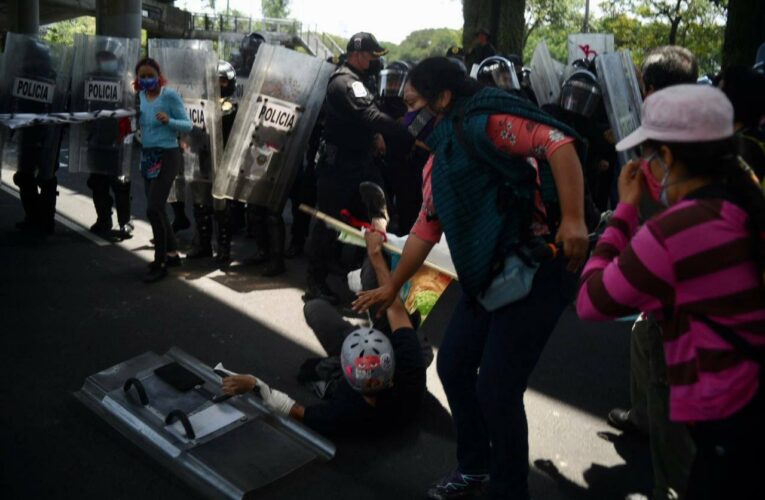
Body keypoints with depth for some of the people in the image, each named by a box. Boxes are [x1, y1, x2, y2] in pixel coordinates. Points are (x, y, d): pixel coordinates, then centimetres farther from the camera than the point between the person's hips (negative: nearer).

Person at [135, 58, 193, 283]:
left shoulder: (170, 95, -11)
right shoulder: (140, 96, 7)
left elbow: (188, 125, -13)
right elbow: (139, 124, 14)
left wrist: (168, 121, -28)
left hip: (167, 156, -7)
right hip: (147, 156, 7)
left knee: (153, 209, -12)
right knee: (156, 209, 13)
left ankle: (160, 263, -1)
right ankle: (171, 252, 29)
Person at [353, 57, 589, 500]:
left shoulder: (486, 119, -11)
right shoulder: (437, 160, 16)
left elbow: (558, 144, -22)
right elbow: (425, 229, 23)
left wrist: (573, 220, -30)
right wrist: (393, 287, 28)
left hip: (537, 268, -9)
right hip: (487, 277, 9)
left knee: (496, 389, -6)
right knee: (453, 367, 16)